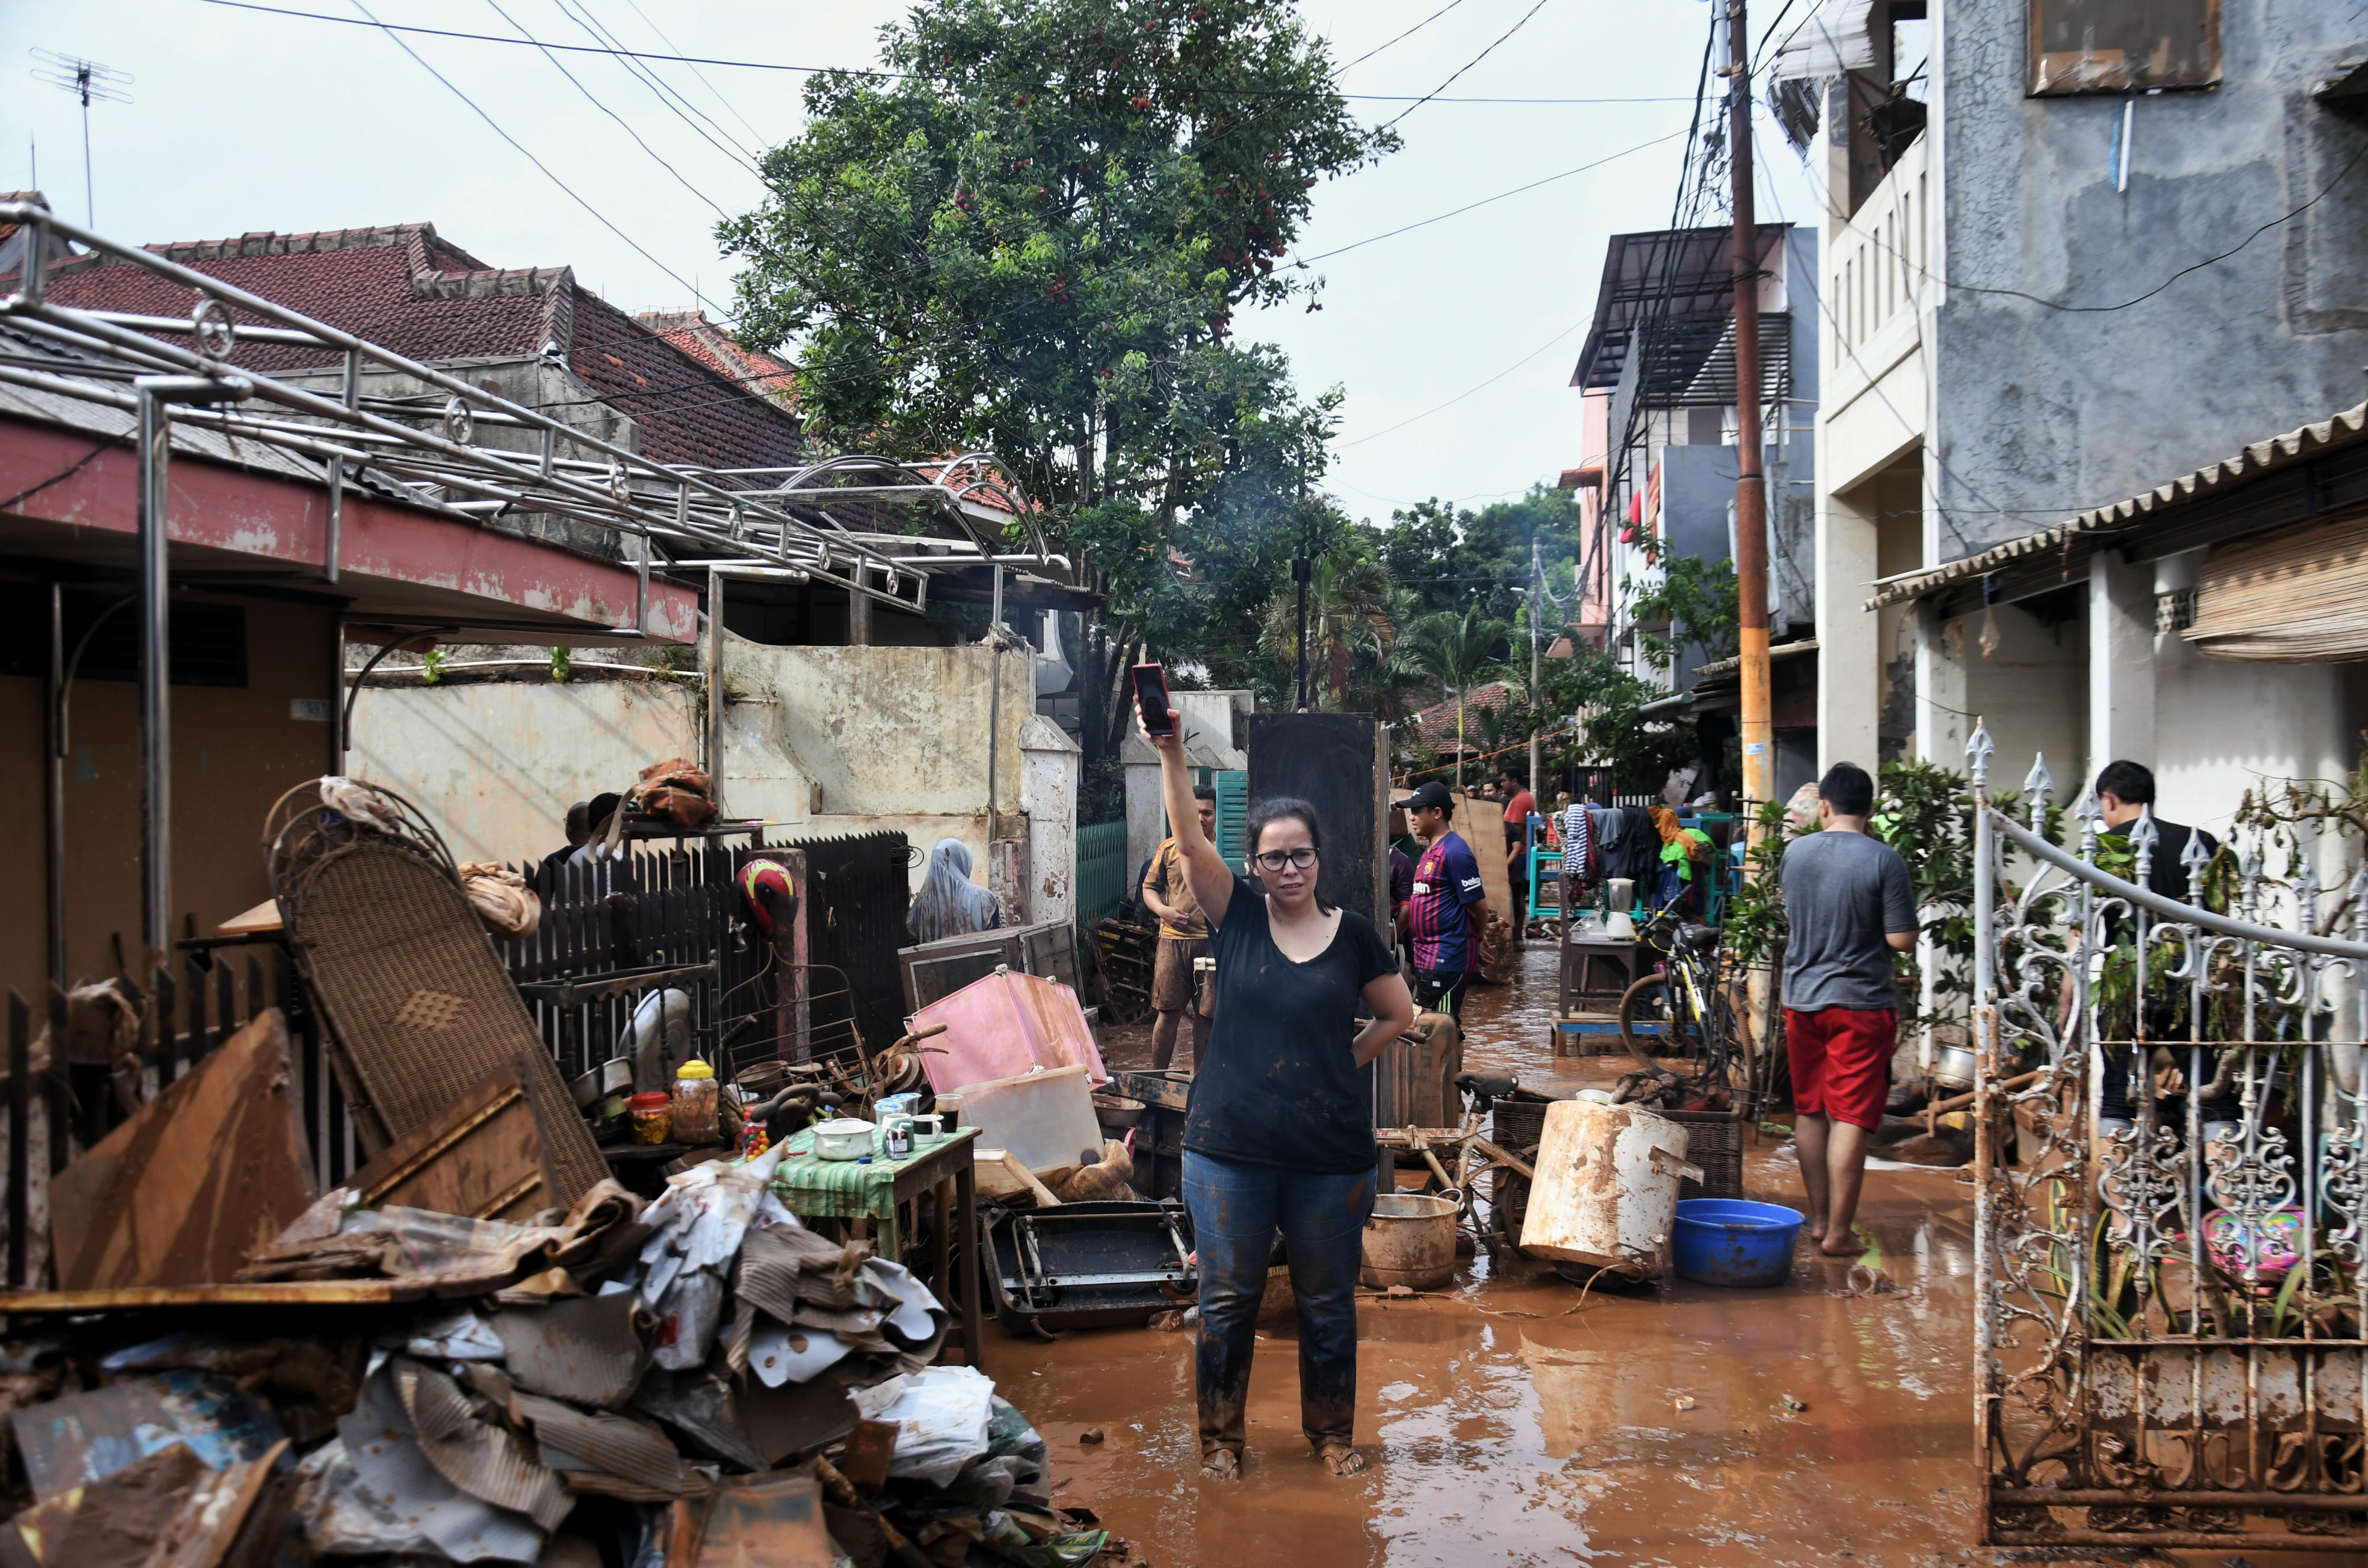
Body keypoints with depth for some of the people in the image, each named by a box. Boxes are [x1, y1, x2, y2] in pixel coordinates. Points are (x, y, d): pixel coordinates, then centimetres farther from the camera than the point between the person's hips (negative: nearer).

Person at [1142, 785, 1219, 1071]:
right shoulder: (1169, 849, 7)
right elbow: (1149, 887, 11)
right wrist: (1163, 911, -9)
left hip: (1213, 943, 0)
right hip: (1174, 940, 0)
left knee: (1206, 1015, 5)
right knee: (1169, 1013, 3)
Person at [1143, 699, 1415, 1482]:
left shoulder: (1353, 934, 2)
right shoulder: (1237, 915, 0)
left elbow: (1399, 1014, 14)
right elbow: (1190, 840, -15)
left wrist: (1341, 1061, 4)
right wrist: (1171, 754, -27)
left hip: (1331, 1153, 1)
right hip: (1230, 1148, 0)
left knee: (1327, 1301, 12)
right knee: (1228, 1297, 7)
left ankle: (1332, 1433, 29)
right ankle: (1220, 1437, 22)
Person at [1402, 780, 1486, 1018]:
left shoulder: (1455, 852, -15)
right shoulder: (1430, 850, 15)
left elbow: (1479, 908, -13)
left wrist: (1470, 939, 3)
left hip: (1447, 960, -10)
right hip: (1427, 957, 10)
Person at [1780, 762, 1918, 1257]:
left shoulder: (1795, 851, 2)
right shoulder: (1883, 859, -13)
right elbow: (1902, 940, -12)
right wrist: (1869, 929, 6)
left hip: (1801, 998, 5)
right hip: (1861, 1002, -4)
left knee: (1809, 1112, 16)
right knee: (1851, 1118, -1)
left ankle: (1818, 1220, 22)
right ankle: (1838, 1234, 0)